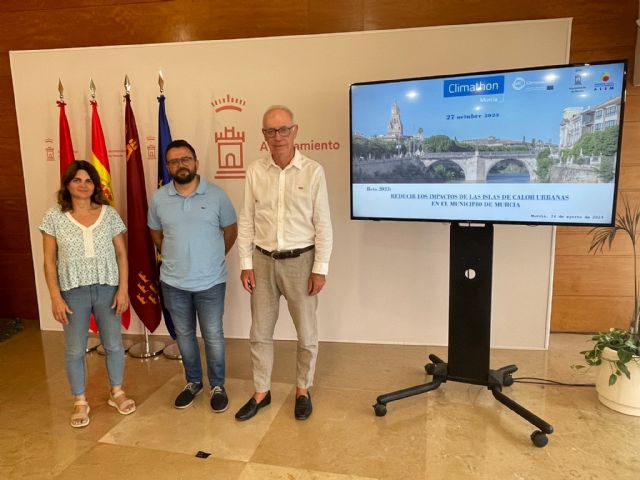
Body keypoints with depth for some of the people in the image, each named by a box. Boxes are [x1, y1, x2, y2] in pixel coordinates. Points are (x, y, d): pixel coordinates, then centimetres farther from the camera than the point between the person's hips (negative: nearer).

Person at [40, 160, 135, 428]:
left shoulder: (110, 214, -1)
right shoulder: (54, 217, -3)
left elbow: (121, 254, 2)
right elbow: (49, 261, -1)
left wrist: (123, 289, -5)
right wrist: (55, 297, -6)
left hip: (107, 289, 1)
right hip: (73, 292, -1)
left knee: (113, 345, 10)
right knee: (75, 350, 9)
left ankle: (117, 393, 32)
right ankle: (80, 402, 28)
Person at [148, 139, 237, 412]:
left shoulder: (216, 195, -8)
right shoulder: (159, 199, -2)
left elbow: (231, 231, 5)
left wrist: (212, 259, 7)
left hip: (211, 281, -2)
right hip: (173, 282, 2)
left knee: (213, 336, 8)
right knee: (184, 335, 16)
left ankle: (217, 386, 27)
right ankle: (193, 382, 36)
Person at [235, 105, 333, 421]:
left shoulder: (313, 171, -8)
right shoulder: (255, 171, 0)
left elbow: (323, 225, -6)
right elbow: (246, 221, 3)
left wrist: (320, 269, -9)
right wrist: (246, 264, 0)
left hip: (300, 261, -2)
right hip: (263, 261, 3)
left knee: (306, 333, 10)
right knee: (259, 332, 12)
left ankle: (303, 391, 31)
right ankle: (261, 393, 31)